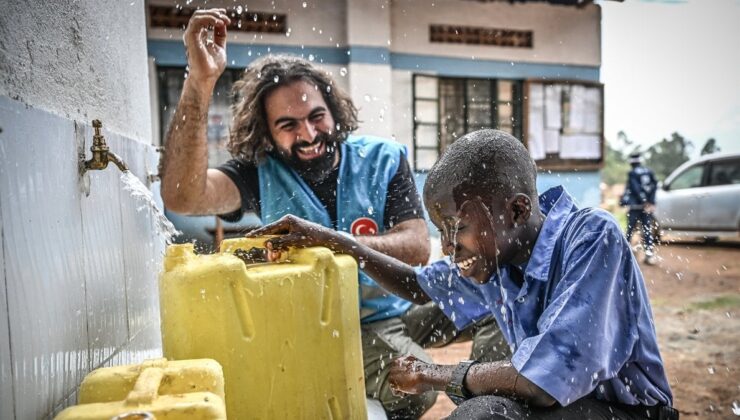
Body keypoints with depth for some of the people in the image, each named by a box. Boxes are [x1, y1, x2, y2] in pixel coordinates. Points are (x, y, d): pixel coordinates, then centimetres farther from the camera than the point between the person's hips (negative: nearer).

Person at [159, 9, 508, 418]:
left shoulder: (383, 159, -7)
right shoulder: (260, 173, -10)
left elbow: (417, 247, -17)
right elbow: (181, 196, -28)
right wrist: (199, 81, -37)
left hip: (402, 306, 3)